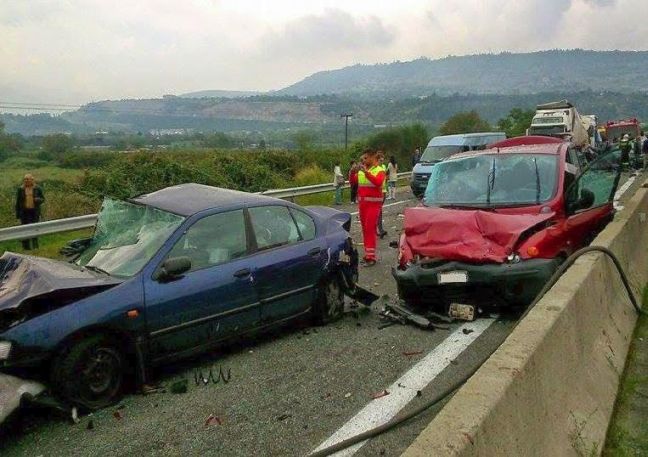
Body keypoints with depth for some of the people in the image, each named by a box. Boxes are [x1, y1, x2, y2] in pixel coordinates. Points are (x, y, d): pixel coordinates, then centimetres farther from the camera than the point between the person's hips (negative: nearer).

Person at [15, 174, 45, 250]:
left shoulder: (37, 189, 3)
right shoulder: (20, 189, 3)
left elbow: (43, 198, 10)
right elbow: (17, 202, 5)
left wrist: (39, 199, -15)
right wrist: (17, 213, 1)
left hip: (35, 211, 0)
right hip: (24, 212, 0)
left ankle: (35, 246, 12)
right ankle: (26, 247, 11)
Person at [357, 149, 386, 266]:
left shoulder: (380, 171, -7)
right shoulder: (361, 171, 10)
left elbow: (378, 182, -25)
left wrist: (366, 172, -31)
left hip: (373, 203, -6)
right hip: (362, 202, 6)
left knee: (370, 229, -11)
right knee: (365, 229, 10)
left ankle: (371, 256, -8)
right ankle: (368, 253, 20)